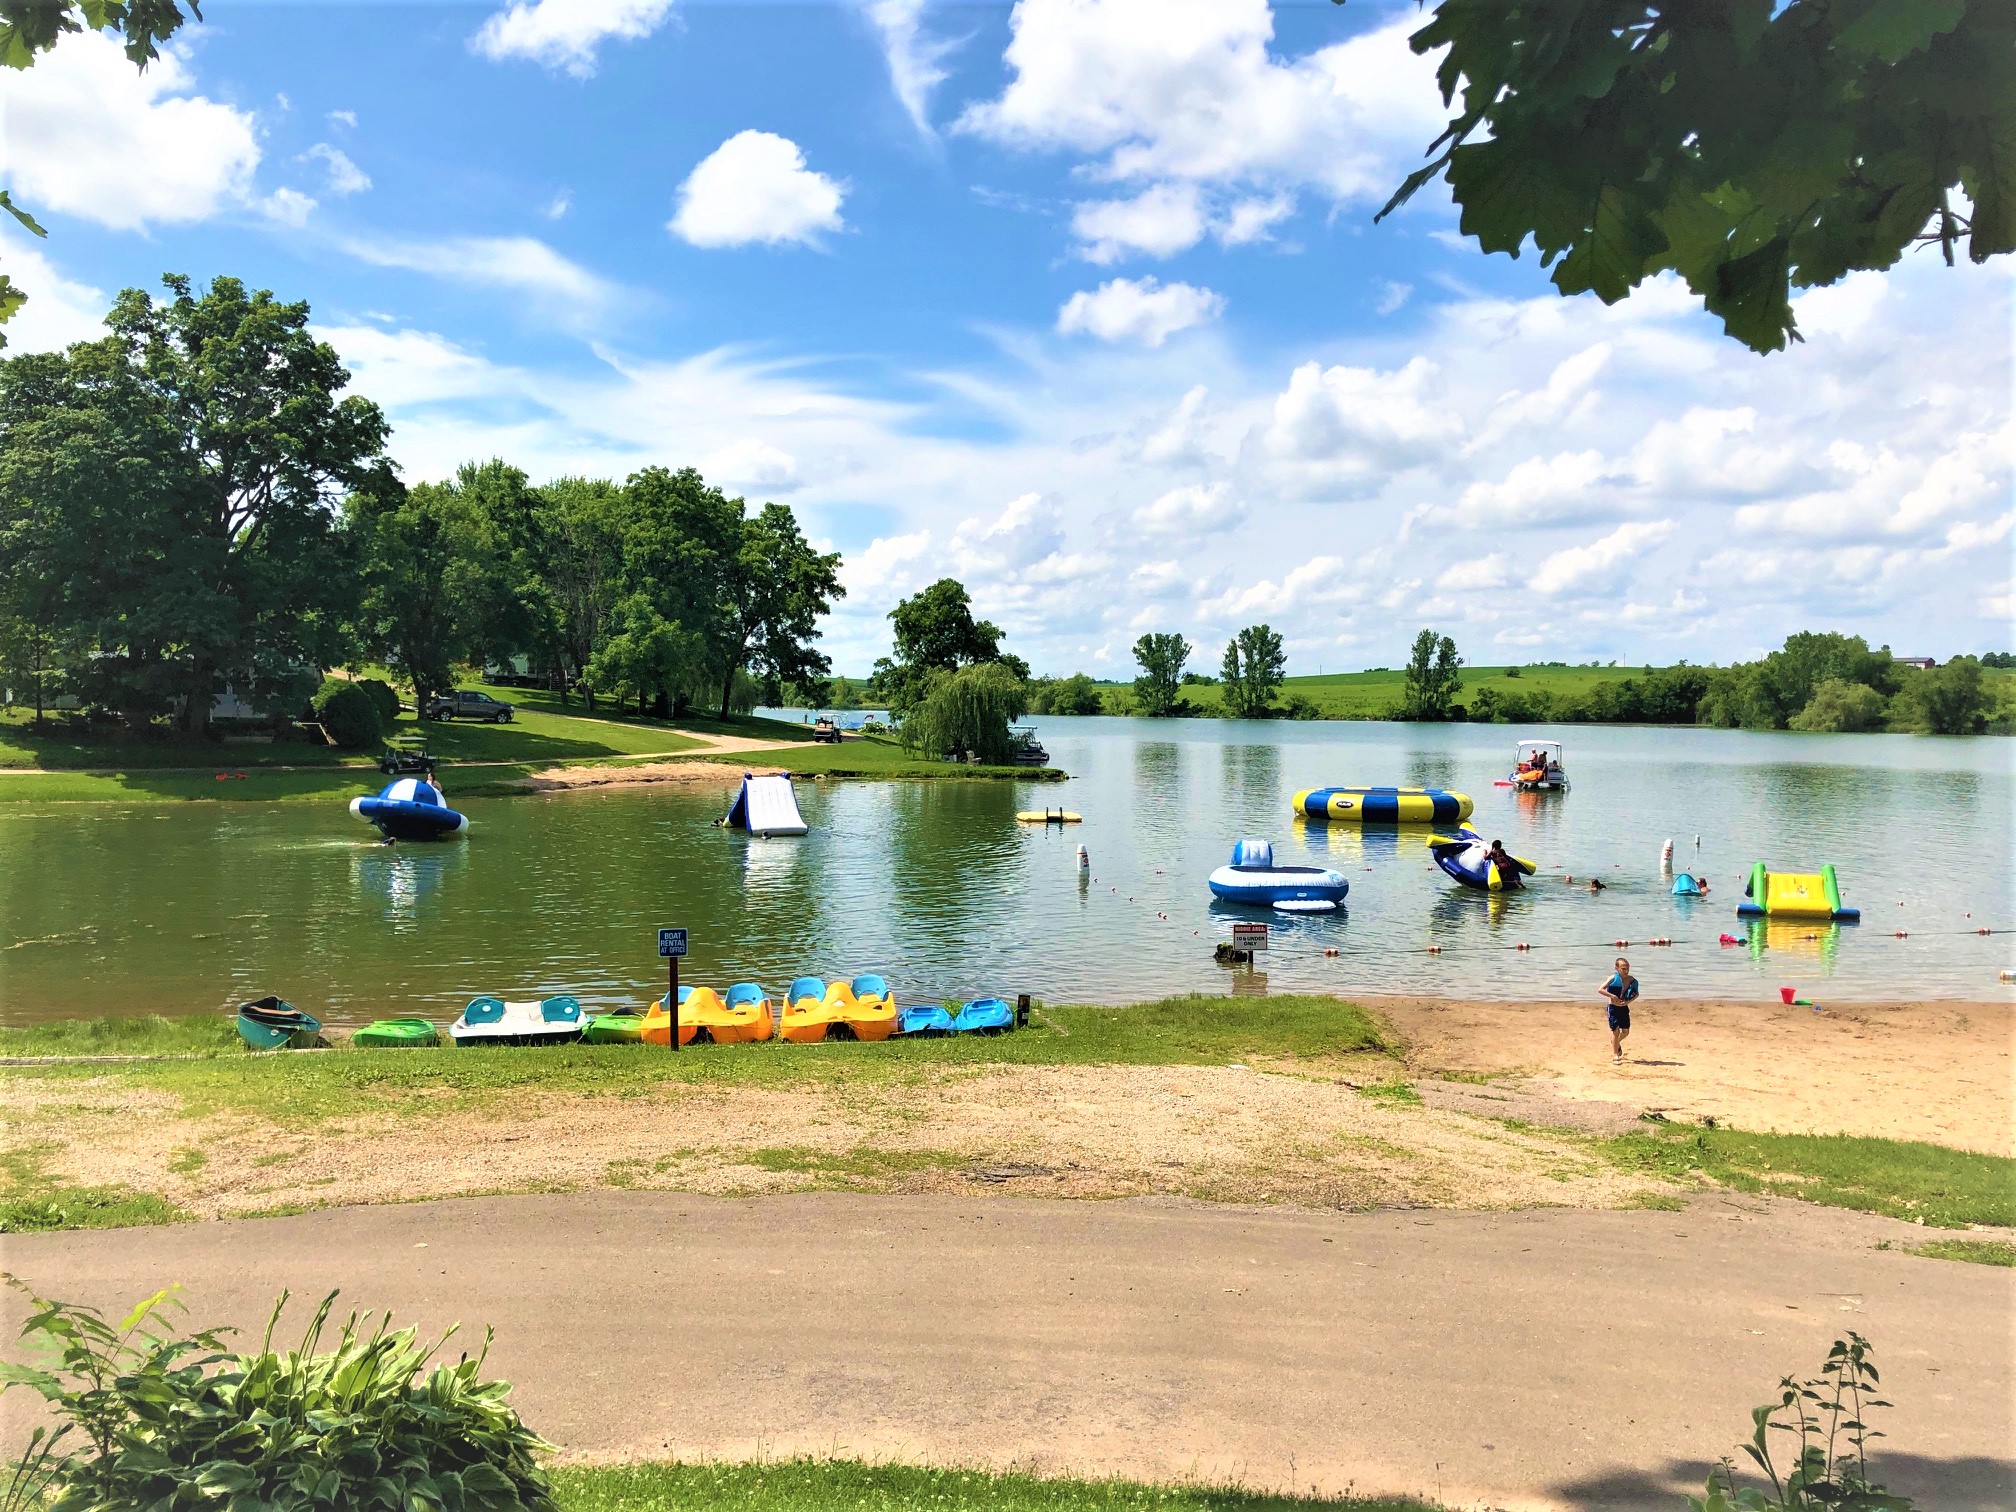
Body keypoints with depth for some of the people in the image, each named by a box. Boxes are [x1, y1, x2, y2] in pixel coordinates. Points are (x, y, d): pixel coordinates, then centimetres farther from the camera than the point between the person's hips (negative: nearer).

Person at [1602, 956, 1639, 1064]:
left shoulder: (1632, 980, -1)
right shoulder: (1613, 978, -12)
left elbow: (1636, 994, 11)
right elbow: (1601, 990, -13)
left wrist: (1628, 1001, -7)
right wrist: (1613, 996, -21)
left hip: (1624, 1008, 4)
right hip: (1613, 1008, -4)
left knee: (1625, 1032, 7)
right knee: (1616, 1031, -7)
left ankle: (1616, 1043, 39)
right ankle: (1614, 1055, 3)